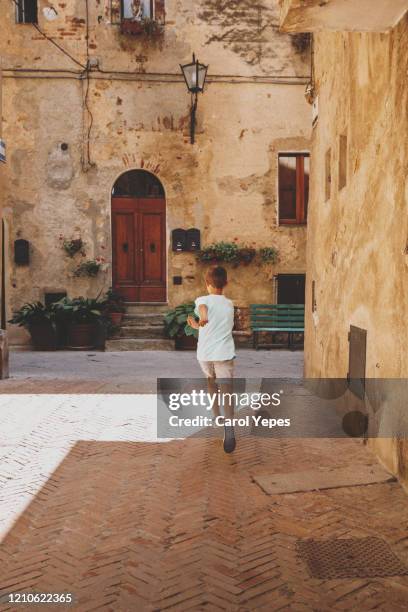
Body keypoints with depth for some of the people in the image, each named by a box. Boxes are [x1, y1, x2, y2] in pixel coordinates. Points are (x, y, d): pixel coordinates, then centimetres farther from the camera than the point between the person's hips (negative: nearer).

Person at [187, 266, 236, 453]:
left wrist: (202, 318, -47)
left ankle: (216, 416, 40)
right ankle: (228, 428, -30)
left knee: (211, 381, 26)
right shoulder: (229, 304, 12)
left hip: (205, 354, 0)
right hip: (224, 354, 0)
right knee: (226, 391, -9)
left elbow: (203, 308, -28)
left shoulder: (203, 300, -1)